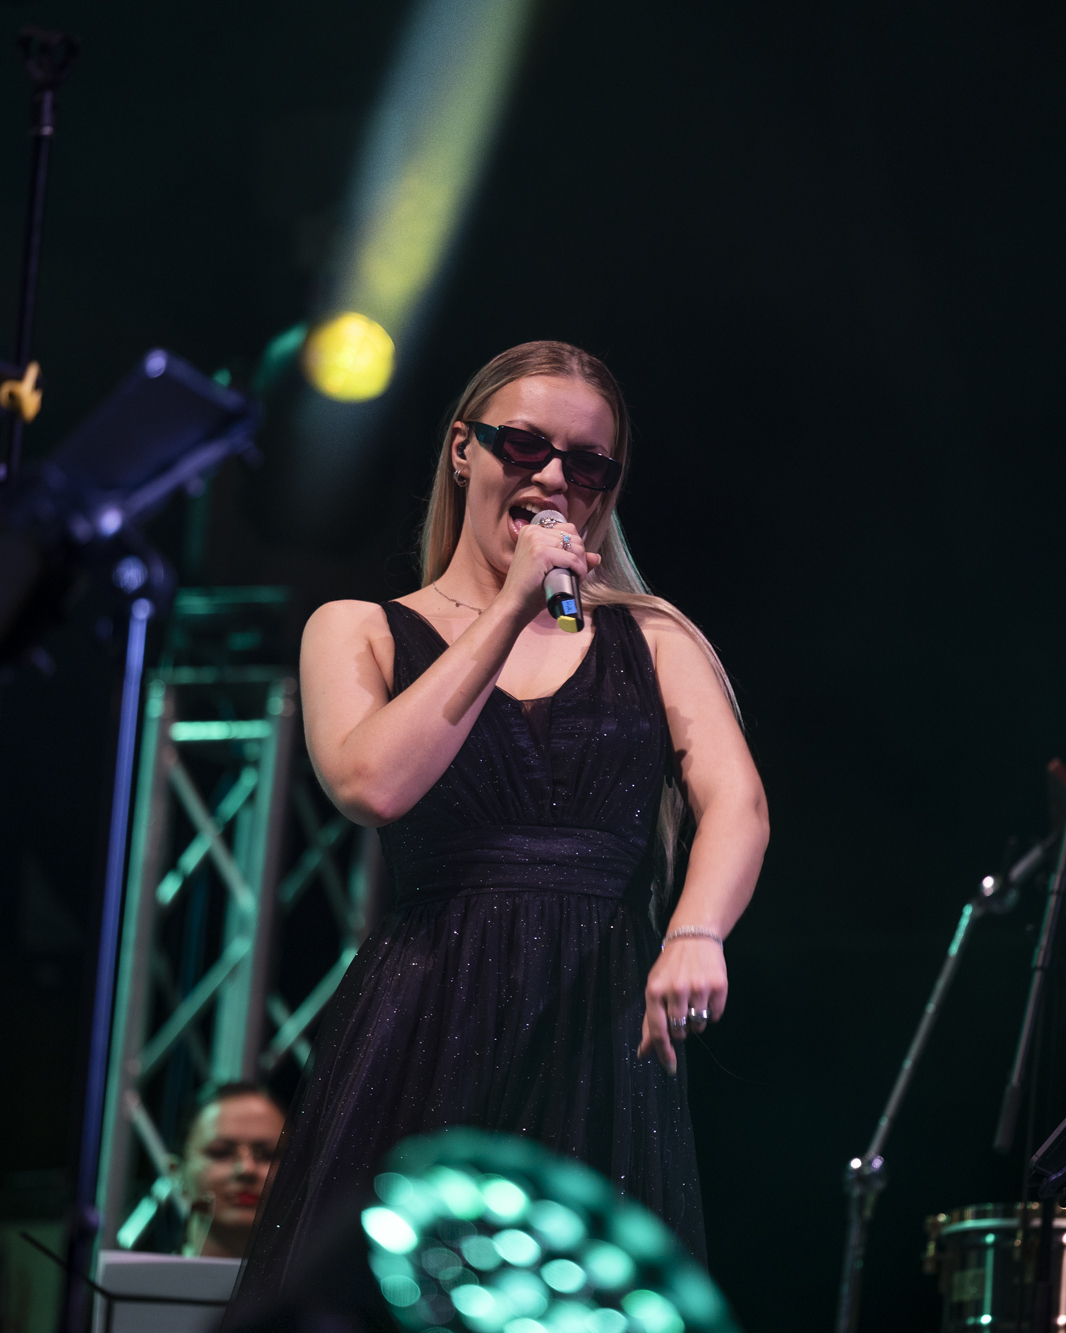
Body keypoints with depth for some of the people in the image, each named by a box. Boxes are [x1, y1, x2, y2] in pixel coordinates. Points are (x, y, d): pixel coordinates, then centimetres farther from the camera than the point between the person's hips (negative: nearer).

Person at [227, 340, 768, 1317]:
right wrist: (511, 611, -7)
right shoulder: (359, 631, 11)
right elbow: (373, 783, -9)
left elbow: (736, 800, -1)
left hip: (604, 1043, 1)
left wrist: (696, 934, -22)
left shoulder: (653, 640, 15)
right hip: (427, 1042, -1)